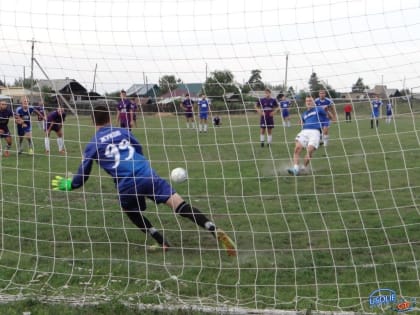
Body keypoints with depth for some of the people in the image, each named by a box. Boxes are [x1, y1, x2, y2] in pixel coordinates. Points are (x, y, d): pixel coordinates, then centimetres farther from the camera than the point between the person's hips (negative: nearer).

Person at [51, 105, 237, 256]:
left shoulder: (92, 145, 13)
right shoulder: (122, 132, 20)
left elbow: (82, 176, 17)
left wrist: (68, 185, 36)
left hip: (127, 185, -2)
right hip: (147, 175, 2)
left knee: (131, 212, 29)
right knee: (181, 205, -7)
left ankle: (162, 243, 17)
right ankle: (215, 231, -23)